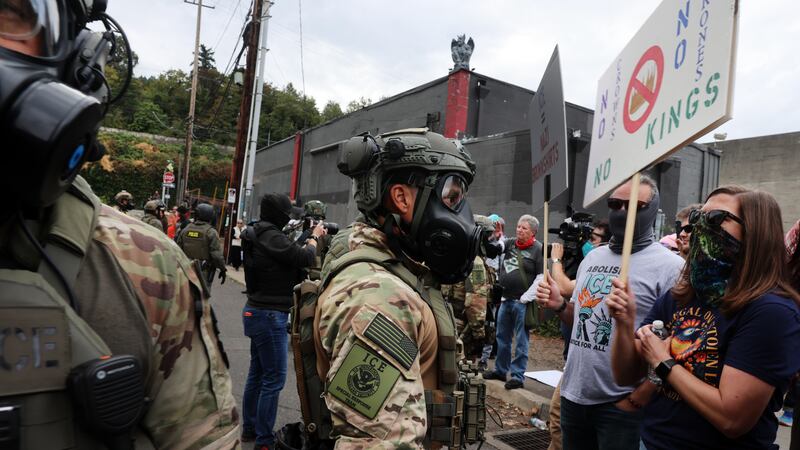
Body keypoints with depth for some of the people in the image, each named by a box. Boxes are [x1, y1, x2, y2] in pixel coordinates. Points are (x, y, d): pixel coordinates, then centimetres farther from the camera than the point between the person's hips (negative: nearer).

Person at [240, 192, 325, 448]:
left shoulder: (260, 235, 9)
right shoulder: (271, 236, -20)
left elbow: (290, 256, 13)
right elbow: (304, 258, -19)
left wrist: (309, 238, 4)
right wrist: (314, 237, -3)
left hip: (258, 312, 10)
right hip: (269, 315, -10)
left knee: (257, 372, 19)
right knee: (274, 378, -2)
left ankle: (249, 429, 32)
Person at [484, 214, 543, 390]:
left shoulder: (538, 249, -8)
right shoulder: (510, 243, 9)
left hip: (523, 302, -6)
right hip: (506, 299, 6)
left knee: (521, 341, 2)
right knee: (502, 337, 16)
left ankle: (518, 376, 10)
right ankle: (500, 370, 30)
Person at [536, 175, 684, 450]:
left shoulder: (670, 267, -11)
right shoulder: (593, 257, 9)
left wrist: (637, 399, -15)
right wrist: (559, 306, -2)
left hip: (620, 404, -6)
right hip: (574, 395, 6)